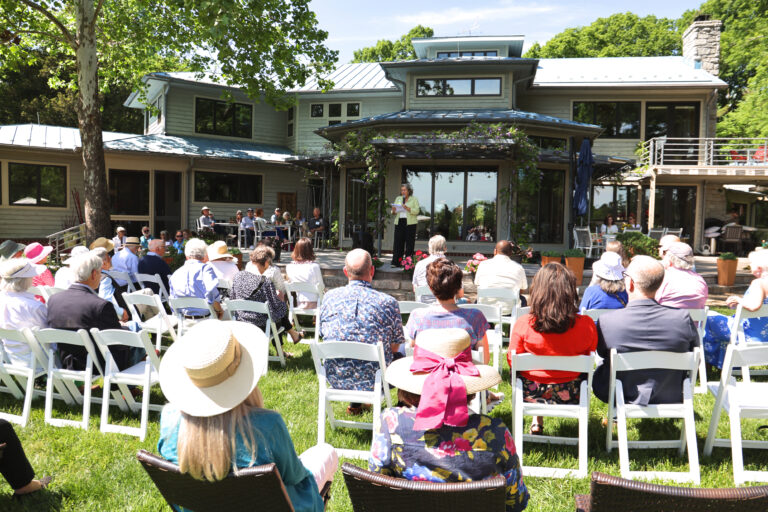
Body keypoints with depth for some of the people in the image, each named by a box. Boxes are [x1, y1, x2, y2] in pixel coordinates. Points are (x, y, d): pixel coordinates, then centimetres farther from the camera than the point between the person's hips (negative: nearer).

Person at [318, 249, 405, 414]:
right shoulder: (388, 302, -15)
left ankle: (355, 403, 45)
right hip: (373, 382, -3)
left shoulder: (329, 297, -7)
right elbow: (394, 347, -4)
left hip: (335, 380, 3)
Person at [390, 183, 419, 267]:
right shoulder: (398, 199, 17)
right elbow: (394, 212, 16)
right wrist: (394, 211, -6)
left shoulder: (414, 199, 6)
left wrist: (407, 208, -18)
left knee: (409, 243, -3)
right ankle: (396, 262, 1)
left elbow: (416, 211, -6)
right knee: (398, 242, -2)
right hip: (399, 223, 3)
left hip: (410, 223, -3)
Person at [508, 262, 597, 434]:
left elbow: (512, 361, -6)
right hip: (570, 395, 1)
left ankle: (537, 420, 28)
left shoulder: (523, 324, -21)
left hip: (531, 394, -1)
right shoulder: (586, 325, -18)